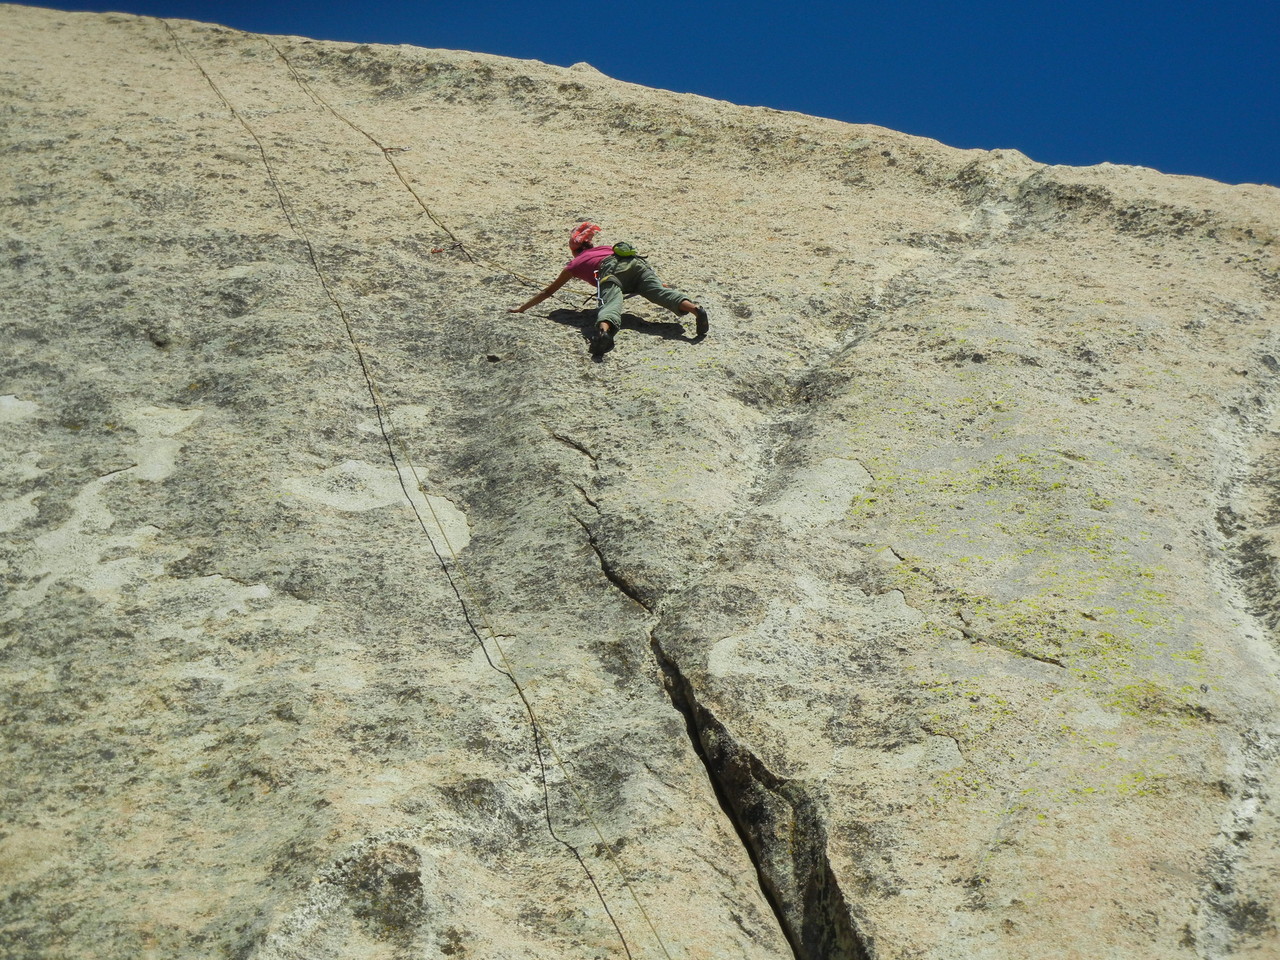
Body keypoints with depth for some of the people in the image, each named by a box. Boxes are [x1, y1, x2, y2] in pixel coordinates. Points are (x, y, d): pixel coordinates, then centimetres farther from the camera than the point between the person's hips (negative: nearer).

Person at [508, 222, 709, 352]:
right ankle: (695, 309, -42)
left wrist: (521, 308, 50)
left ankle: (603, 330, -60)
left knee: (610, 305, -27)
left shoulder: (574, 264, 32)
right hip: (637, 263, 4)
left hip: (611, 270, -4)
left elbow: (548, 291, 40)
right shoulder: (605, 248, 44)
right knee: (661, 292, -14)